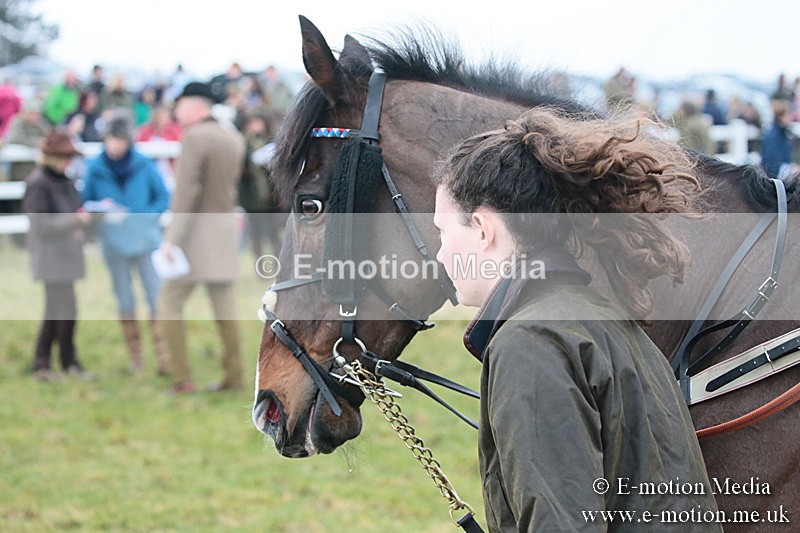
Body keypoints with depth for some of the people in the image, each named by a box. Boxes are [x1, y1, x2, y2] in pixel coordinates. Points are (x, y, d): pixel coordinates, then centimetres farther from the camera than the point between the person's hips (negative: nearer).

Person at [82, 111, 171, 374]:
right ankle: (135, 359, 18)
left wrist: (143, 219, -11)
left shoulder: (144, 165, -4)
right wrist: (102, 209, -14)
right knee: (125, 303, 9)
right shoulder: (95, 168, -1)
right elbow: (86, 203, 7)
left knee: (157, 298, -7)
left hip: (145, 241, -1)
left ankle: (163, 356, -6)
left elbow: (162, 199, 2)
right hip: (114, 244, 2)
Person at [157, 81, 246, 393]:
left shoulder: (194, 138, -14)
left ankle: (182, 378, -4)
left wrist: (172, 238, -21)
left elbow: (186, 192, -20)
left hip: (197, 228, -7)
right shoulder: (234, 139, 9)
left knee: (170, 302, 0)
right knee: (224, 304, 9)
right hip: (226, 227, 7)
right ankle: (233, 376, 10)